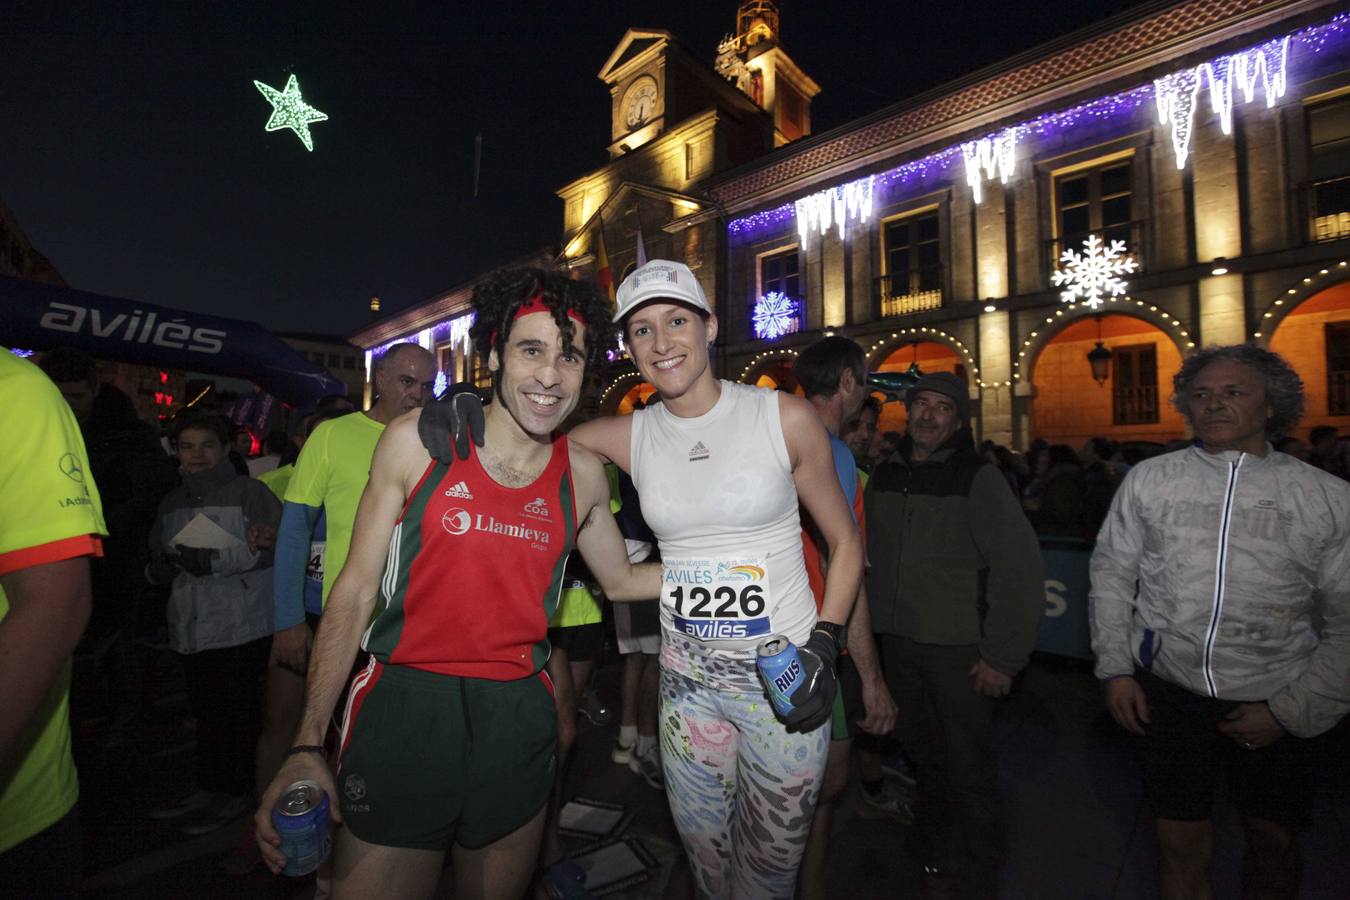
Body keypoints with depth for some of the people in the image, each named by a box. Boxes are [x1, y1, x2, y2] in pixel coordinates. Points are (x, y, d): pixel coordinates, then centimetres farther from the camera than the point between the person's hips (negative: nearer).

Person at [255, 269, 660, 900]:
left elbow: (621, 580, 14)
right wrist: (306, 746, -5)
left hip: (518, 722, 3)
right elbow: (355, 589, -3)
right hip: (403, 709, -2)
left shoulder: (583, 476, 0)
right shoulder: (417, 442, -7)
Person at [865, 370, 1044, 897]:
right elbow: (868, 558, 10)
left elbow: (1021, 569, -13)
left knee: (970, 770, 9)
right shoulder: (884, 477, 4)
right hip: (897, 643, 4)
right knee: (924, 757, 18)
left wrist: (1003, 656, -15)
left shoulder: (978, 478, -10)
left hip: (959, 649, -4)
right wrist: (868, 627, 8)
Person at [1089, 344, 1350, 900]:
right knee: (1182, 843, 13)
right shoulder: (1149, 479, -3)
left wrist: (1291, 712, -8)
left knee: (1273, 841, 20)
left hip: (1274, 705, 1)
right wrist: (1115, 668, -4)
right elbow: (1111, 575, 1)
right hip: (1166, 691, 0)